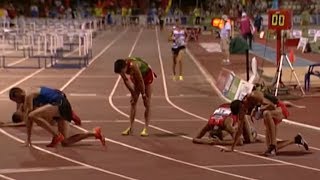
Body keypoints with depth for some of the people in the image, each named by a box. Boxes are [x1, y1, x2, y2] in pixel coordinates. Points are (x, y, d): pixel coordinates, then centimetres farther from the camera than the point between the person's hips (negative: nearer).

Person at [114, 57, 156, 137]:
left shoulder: (133, 65, -40)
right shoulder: (121, 67, -22)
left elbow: (141, 81, -30)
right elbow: (126, 81, -7)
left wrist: (143, 93, -18)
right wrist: (133, 93, -5)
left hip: (147, 75, -6)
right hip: (136, 77, 6)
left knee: (147, 103, -7)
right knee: (133, 102, 1)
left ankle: (146, 128, -6)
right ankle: (131, 128, 4)